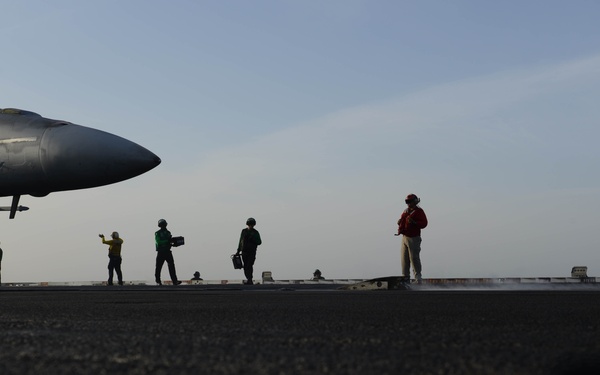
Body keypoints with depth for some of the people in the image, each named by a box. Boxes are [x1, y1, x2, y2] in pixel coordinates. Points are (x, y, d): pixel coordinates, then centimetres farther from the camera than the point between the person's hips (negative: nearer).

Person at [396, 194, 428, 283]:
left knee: (414, 258, -9)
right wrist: (400, 222, 5)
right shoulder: (406, 211, 17)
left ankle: (418, 278, -5)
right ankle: (405, 277, 15)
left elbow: (424, 223, -13)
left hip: (413, 238, -8)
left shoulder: (419, 211, -5)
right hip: (404, 237, 8)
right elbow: (402, 221, 28)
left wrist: (414, 222, -25)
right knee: (404, 258, 8)